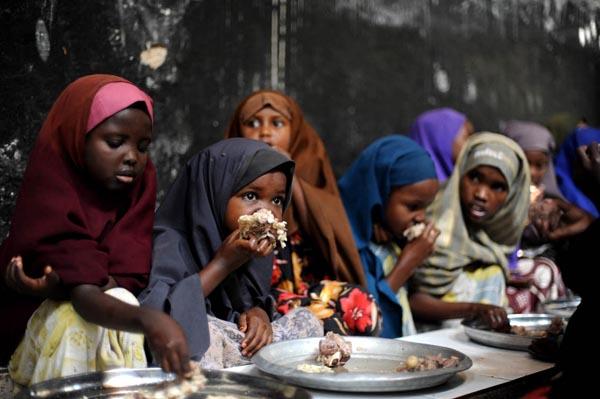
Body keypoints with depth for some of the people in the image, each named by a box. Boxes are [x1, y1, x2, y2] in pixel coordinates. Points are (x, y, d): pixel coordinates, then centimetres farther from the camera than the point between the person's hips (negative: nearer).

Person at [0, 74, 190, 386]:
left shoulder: (140, 183, -9)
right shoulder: (50, 191, -23)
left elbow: (125, 280, -16)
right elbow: (85, 296, -36)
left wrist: (60, 285, -35)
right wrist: (147, 320, -56)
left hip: (113, 335, 4)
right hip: (40, 330, -4)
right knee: (80, 321, -33)